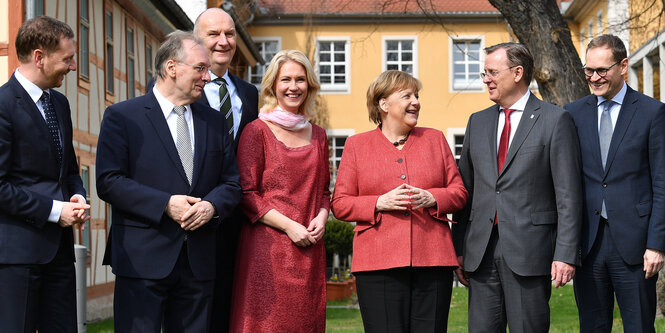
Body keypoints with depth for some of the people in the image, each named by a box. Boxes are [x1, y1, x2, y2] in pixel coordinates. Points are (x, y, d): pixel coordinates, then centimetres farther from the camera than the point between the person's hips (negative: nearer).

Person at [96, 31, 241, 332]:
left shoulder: (213, 121, 15)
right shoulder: (122, 116, 0)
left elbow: (232, 181, 14)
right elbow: (108, 182, -8)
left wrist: (212, 206, -8)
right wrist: (165, 204, -16)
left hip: (198, 261, 5)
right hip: (142, 260, -5)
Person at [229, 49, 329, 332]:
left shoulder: (317, 135, 14)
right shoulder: (257, 131, -2)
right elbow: (246, 193, -6)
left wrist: (322, 216, 1)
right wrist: (289, 226, -13)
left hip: (310, 249, 5)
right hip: (267, 245, -5)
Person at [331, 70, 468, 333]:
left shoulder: (435, 139, 16)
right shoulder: (357, 145, 10)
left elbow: (459, 192, 14)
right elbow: (340, 204, 5)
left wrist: (432, 198, -7)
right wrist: (379, 203, -11)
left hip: (433, 261, 2)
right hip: (379, 264, -2)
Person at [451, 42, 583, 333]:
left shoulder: (555, 120, 0)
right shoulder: (478, 122, 15)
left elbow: (569, 194, -5)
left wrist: (566, 253, -12)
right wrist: (458, 248, 10)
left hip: (529, 252, -5)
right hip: (481, 251, 5)